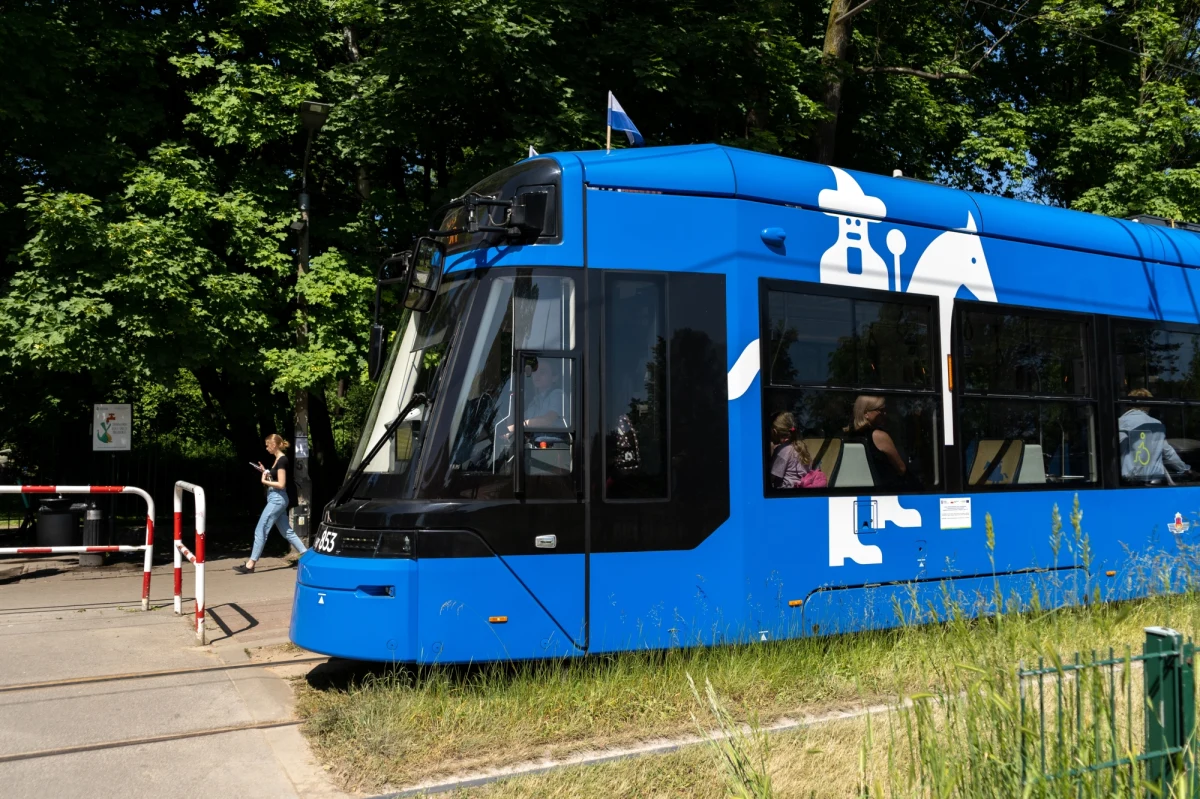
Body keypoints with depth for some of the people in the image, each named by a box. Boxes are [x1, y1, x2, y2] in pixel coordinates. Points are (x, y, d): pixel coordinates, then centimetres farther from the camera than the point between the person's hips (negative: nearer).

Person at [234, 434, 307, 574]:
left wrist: (264, 481, -12)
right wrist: (265, 472, 8)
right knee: (287, 531, 12)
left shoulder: (282, 460, -16)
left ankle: (250, 565, -4)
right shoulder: (278, 459, 13)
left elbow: (281, 484, -20)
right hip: (276, 500, 10)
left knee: (260, 531, -7)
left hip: (277, 500, -10)